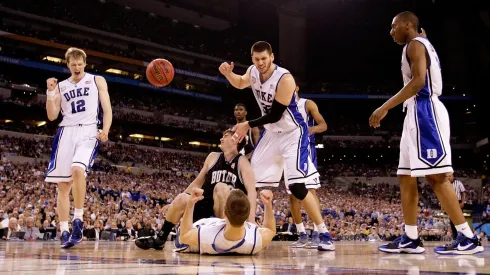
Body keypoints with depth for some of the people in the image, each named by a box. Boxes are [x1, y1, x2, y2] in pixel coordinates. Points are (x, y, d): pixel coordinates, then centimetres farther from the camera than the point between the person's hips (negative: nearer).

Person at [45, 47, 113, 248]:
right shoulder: (61, 86, 16)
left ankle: (78, 219, -17)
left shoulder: (97, 81, 10)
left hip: (89, 131, -3)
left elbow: (107, 109, 4)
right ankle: (64, 232, 6)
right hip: (66, 133, 4)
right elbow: (52, 116, 9)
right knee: (62, 184, 0)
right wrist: (50, 92, -5)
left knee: (77, 169, -30)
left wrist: (105, 130, -13)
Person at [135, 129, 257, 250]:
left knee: (221, 187, -32)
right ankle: (160, 239, -4)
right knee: (181, 199, -21)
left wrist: (251, 220, -32)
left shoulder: (242, 162, -6)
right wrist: (175, 204, 10)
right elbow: (198, 182, 15)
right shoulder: (213, 157, 8)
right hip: (207, 204, 4)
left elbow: (251, 190, -18)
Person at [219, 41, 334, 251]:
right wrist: (228, 73, -8)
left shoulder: (285, 79, -25)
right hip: (271, 133, 7)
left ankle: (325, 234, -9)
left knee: (297, 186, -19)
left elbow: (276, 115, -23)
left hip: (292, 134, -7)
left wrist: (248, 125, -18)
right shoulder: (253, 72, -5)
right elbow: (240, 84, 14)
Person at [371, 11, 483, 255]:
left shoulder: (415, 44, -5)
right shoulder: (421, 46, 25)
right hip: (418, 114, 11)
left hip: (425, 112, -11)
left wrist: (385, 107, -22)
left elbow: (418, 81, -20)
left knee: (436, 176, -13)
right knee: (406, 178, 7)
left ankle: (468, 238, -11)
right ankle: (410, 239, 8)